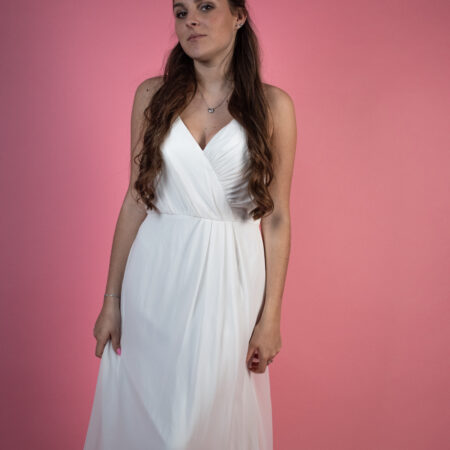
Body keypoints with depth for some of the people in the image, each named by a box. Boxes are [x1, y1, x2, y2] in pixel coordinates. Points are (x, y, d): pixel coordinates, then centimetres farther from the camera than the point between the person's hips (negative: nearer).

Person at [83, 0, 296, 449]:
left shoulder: (273, 105, -2)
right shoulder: (153, 95, 2)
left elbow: (277, 218, -1)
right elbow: (135, 199, 4)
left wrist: (271, 317, -3)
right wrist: (111, 299, 2)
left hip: (229, 280, -1)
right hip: (156, 278, 2)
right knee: (140, 412, 11)